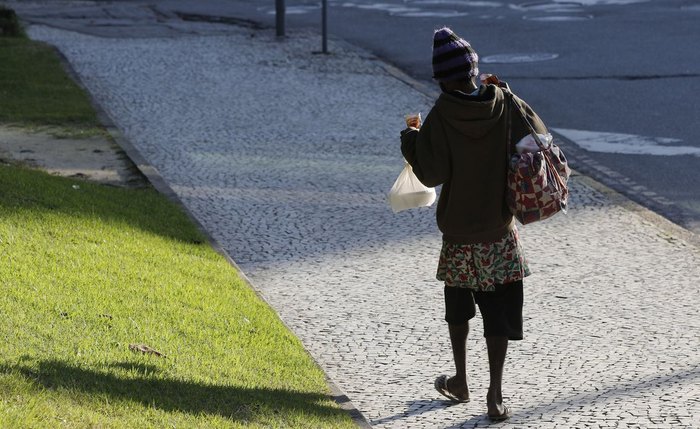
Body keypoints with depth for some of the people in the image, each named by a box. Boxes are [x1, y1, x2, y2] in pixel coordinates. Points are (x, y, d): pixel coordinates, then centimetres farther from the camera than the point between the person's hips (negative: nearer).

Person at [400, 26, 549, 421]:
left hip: (459, 232, -1)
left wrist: (411, 138, -1)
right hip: (502, 230, 1)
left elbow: (431, 174, -17)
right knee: (500, 313, 3)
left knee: (458, 309, 20)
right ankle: (495, 394, -3)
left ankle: (460, 382, 30)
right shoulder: (506, 105, -9)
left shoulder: (442, 116, -16)